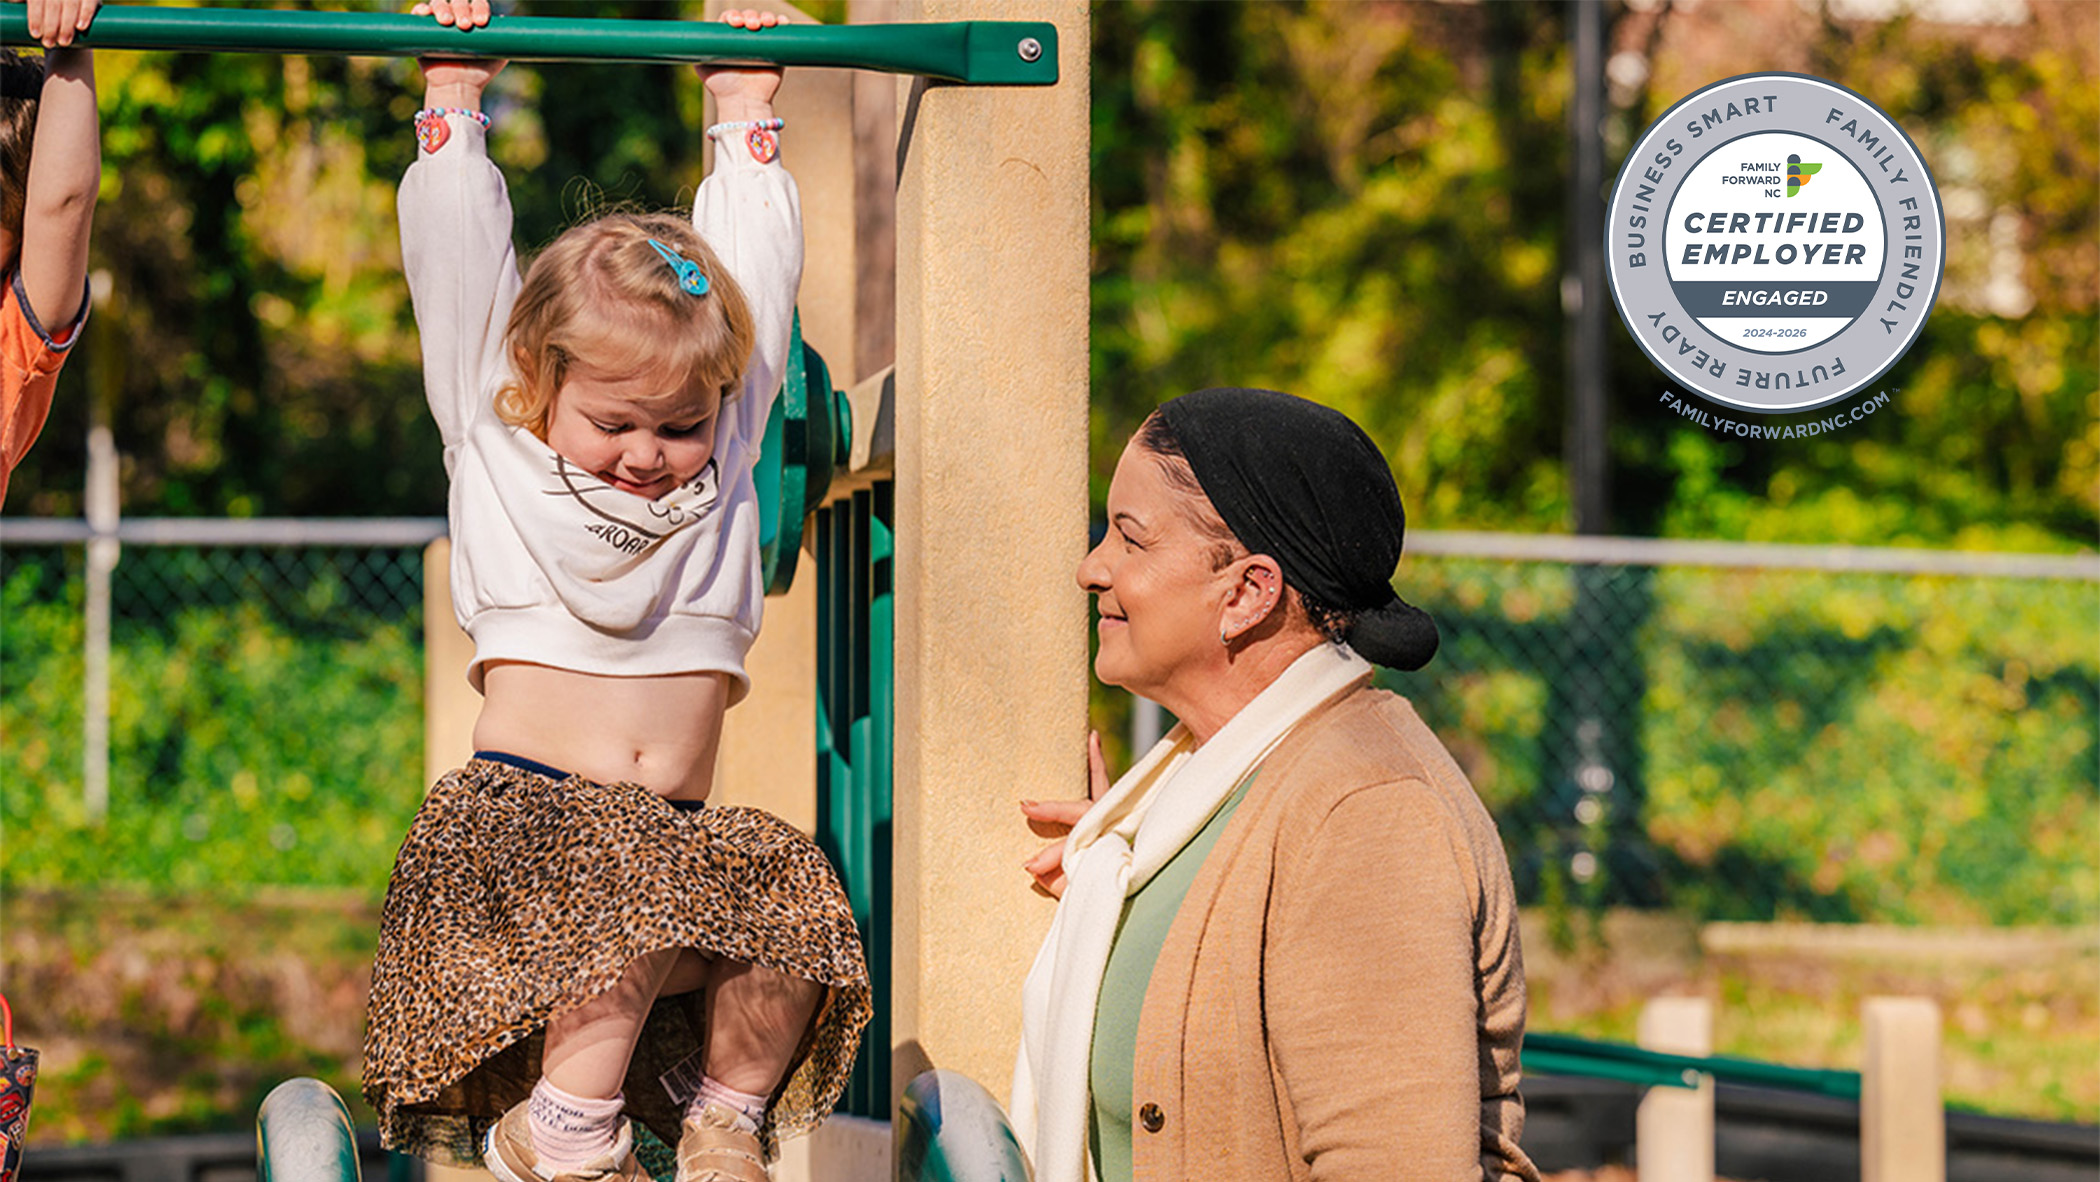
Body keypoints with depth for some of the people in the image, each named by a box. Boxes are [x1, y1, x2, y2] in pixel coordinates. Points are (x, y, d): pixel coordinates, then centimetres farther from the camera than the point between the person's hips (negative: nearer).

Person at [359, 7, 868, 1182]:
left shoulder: (723, 457, 15)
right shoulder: (497, 444, 7)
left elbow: (755, 264, 22)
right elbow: (455, 256, 8)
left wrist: (746, 116, 27)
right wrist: (453, 103, 12)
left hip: (676, 833, 4)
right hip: (520, 818, -4)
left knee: (790, 898, -25)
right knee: (633, 904, -34)